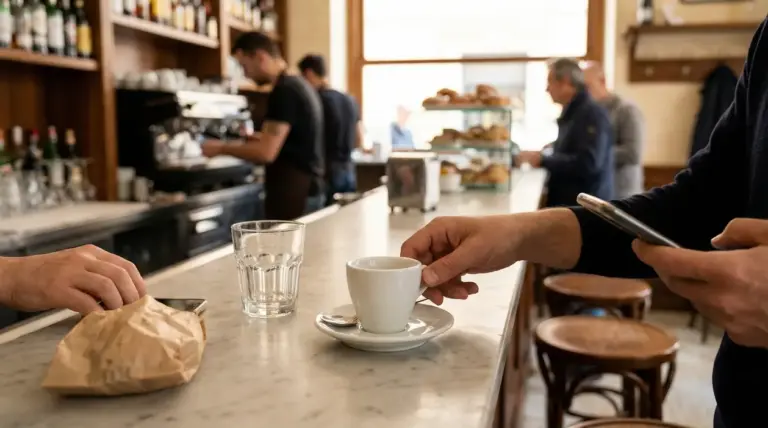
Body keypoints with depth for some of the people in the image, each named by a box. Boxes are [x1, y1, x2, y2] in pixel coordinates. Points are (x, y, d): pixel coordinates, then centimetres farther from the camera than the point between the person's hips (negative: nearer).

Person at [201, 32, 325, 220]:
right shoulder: (299, 85, 13)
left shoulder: (283, 91, -16)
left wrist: (221, 148, -8)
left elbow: (266, 153, -20)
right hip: (308, 189, 10)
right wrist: (263, 138, 16)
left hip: (292, 193, -10)